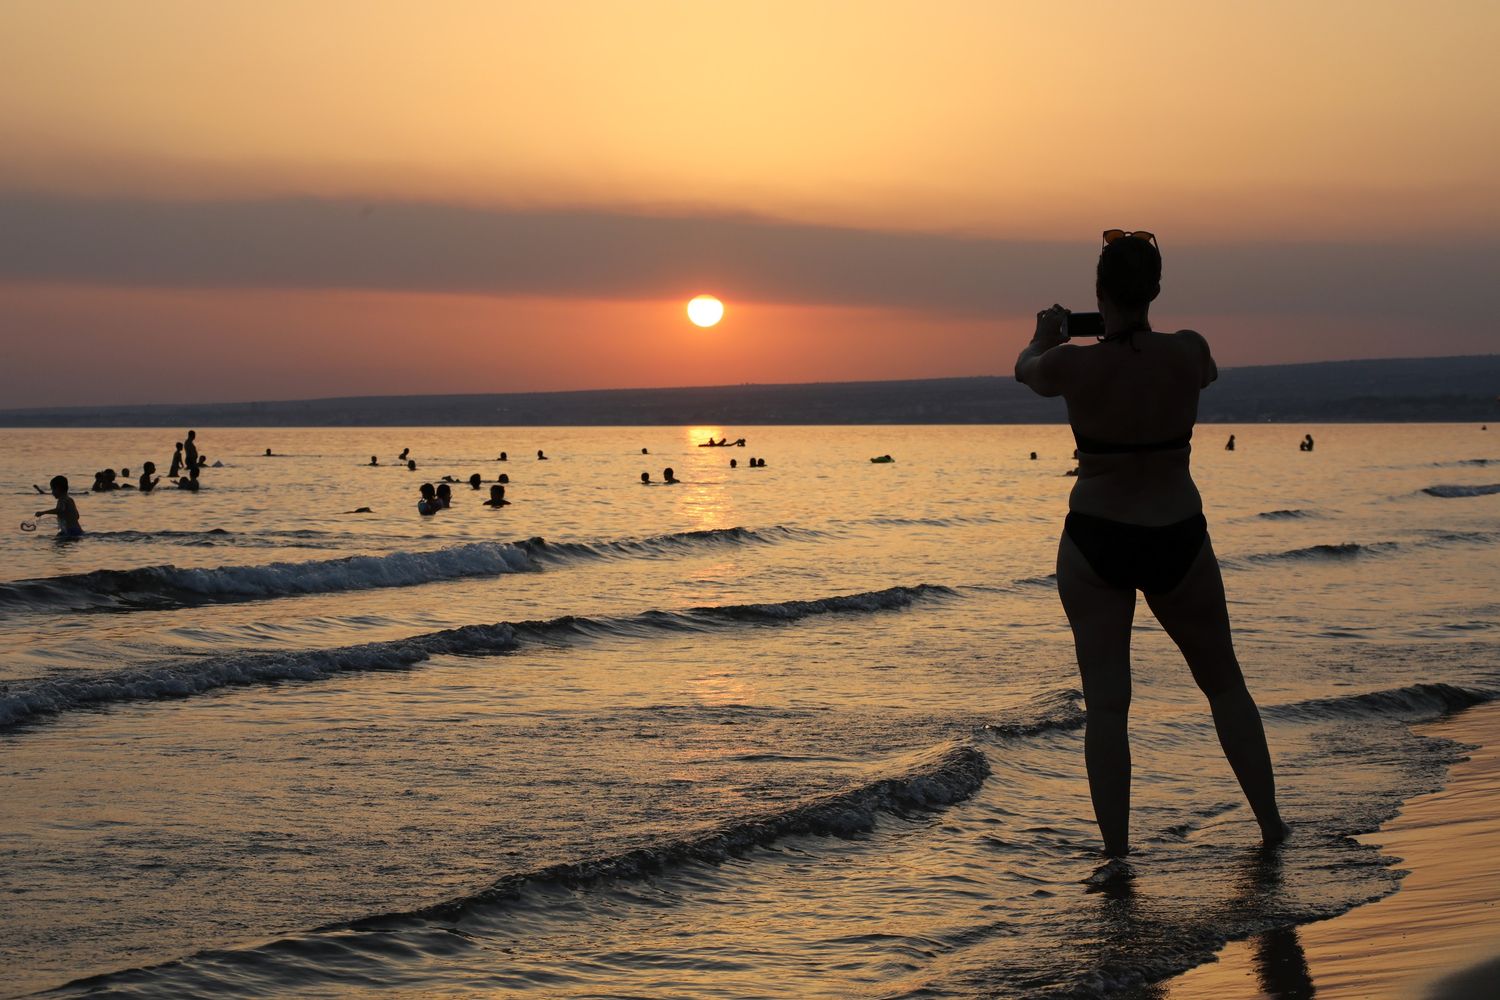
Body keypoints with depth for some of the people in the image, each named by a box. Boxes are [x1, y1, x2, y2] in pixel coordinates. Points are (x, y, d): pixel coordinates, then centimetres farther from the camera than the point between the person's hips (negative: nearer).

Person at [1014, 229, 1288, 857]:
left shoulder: (1073, 366, -16)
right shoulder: (1188, 353, -11)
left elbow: (1026, 369, 9)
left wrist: (1046, 337, 31)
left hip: (1095, 545, -1)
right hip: (1178, 542, 2)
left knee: (1106, 704, 5)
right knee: (1224, 685, 19)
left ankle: (1116, 851, 4)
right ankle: (1270, 823, 26)